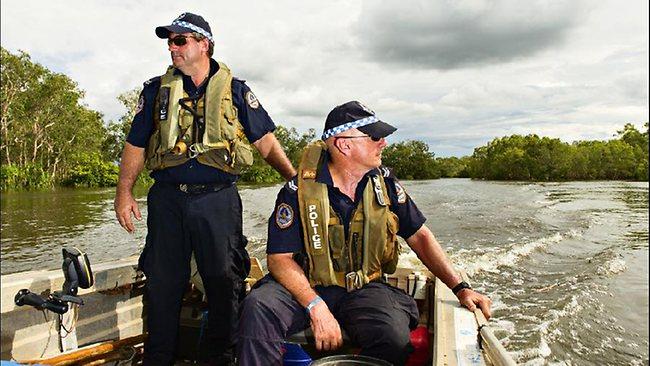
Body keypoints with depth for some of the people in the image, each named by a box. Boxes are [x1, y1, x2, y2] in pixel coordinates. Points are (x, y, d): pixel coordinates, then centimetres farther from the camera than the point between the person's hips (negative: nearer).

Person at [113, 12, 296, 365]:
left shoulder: (234, 90, 5)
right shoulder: (156, 89, 11)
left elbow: (265, 141, 4)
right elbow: (135, 144, 14)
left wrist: (296, 178, -5)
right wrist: (124, 192, 7)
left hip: (218, 199, -2)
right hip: (167, 198, 2)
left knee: (224, 279, 4)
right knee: (162, 281, 9)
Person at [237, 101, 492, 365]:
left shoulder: (384, 183, 2)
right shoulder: (299, 190, -11)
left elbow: (419, 237, 8)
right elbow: (280, 257, -12)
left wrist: (460, 288, 0)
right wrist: (317, 308, -26)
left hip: (364, 288, 3)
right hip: (306, 286, -2)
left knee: (394, 337, -28)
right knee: (259, 308, -32)